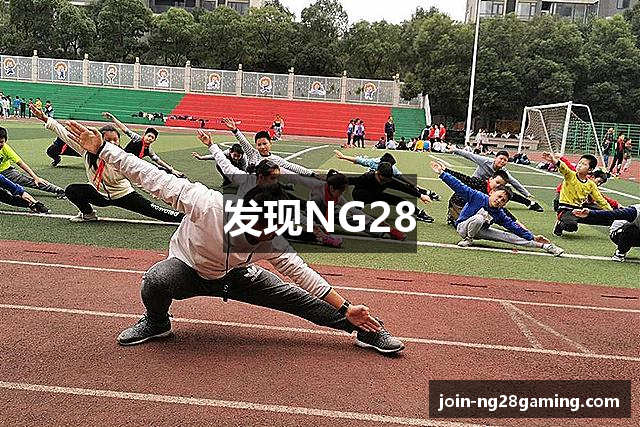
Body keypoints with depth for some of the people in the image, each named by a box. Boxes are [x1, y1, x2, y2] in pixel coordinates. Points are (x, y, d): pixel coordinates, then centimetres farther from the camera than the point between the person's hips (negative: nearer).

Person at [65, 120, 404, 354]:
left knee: (295, 297, -8)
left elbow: (303, 275, -15)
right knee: (155, 280, -38)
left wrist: (345, 309, -16)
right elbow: (153, 178, -35)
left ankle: (364, 330, 5)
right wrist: (101, 148, -37)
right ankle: (156, 322, -2)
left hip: (233, 276, 2)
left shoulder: (274, 242, -24)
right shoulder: (208, 204, -37)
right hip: (187, 267, -2)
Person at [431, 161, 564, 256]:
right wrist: (442, 173, -32)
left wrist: (532, 237, -5)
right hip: (463, 227, -5)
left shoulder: (500, 214, -10)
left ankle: (544, 246, 0)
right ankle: (468, 240, -14)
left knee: (509, 236, -5)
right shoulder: (477, 196, -23)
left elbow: (513, 226, -3)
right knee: (480, 217, -38)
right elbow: (459, 186, -26)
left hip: (480, 230, 5)